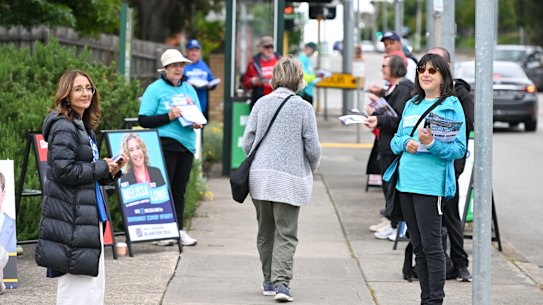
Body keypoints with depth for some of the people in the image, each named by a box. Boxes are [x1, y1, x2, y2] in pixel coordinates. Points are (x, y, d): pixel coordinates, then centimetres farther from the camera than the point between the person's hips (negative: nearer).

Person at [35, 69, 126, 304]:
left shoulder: (84, 127, 17)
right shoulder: (64, 127, -13)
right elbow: (64, 170, -22)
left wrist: (111, 171, 5)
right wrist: (102, 168, -12)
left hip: (89, 216, 10)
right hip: (71, 219, -10)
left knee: (95, 281, 13)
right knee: (78, 280, -9)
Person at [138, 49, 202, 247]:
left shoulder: (189, 90, 17)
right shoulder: (155, 89, -1)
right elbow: (143, 120, -6)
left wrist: (197, 123, 1)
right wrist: (168, 117, -17)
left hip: (187, 145, 6)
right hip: (165, 144, -6)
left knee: (179, 188, 9)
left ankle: (178, 229, 13)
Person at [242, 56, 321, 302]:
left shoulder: (262, 104, 2)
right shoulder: (303, 108, -7)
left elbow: (247, 142, 4)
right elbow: (312, 147, -4)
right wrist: (313, 167, 17)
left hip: (260, 177, 3)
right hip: (289, 179, -3)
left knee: (265, 231, 16)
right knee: (286, 234, -1)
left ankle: (269, 281, 23)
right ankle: (281, 282, -15)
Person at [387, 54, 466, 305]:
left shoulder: (451, 106, -4)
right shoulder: (411, 105, 15)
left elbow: (459, 149, -9)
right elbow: (395, 141, 17)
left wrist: (432, 143, -24)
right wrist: (406, 142, -5)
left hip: (431, 184, -7)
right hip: (406, 182, 7)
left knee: (431, 245, -6)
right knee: (418, 246, 11)